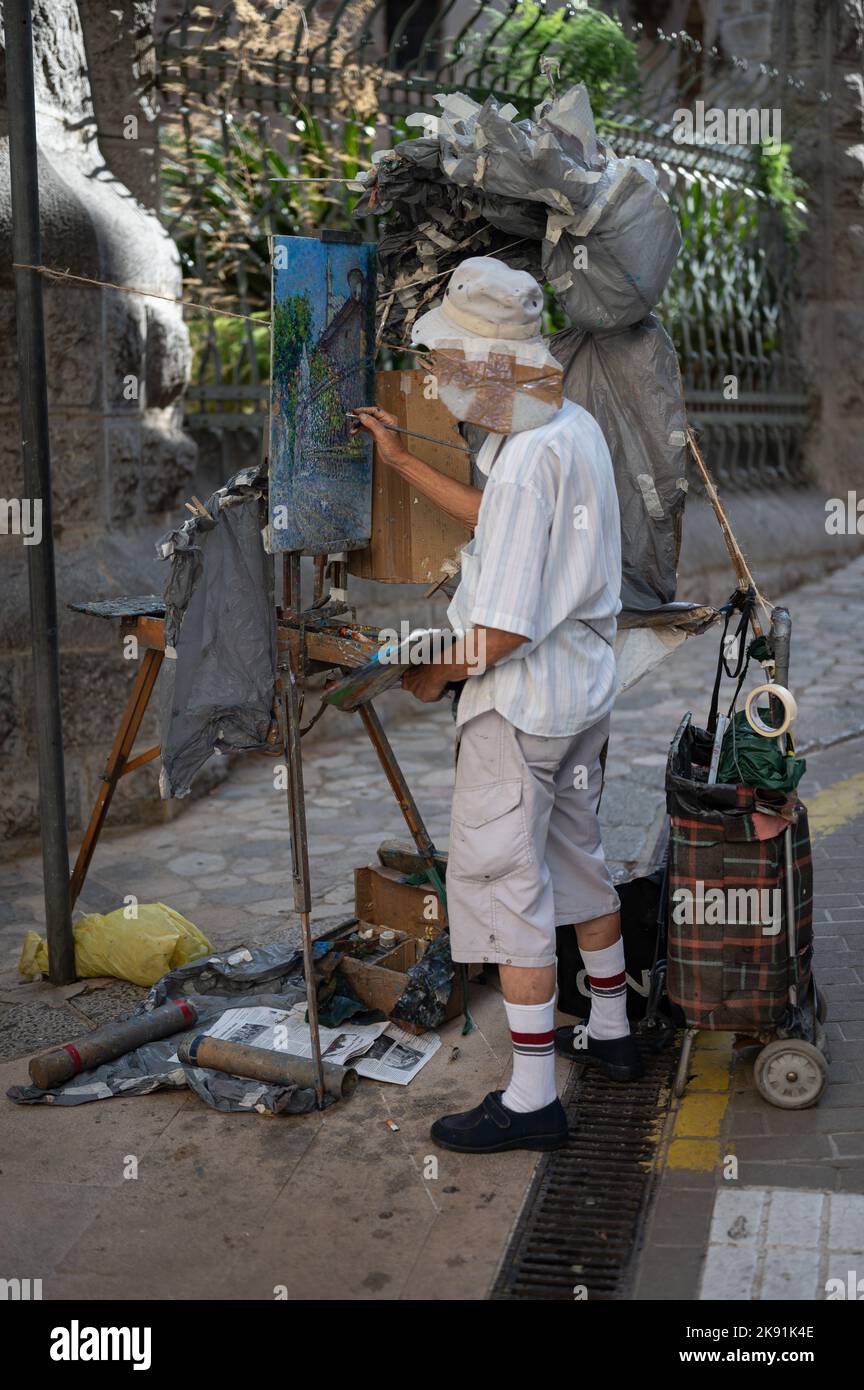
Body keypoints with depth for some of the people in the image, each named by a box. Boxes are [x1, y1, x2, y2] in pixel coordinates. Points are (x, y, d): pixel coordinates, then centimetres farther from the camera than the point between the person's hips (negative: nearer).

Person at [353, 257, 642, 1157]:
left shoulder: (527, 456, -25)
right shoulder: (575, 425, 6)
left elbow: (505, 629, -27)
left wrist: (433, 672, -10)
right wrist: (400, 461, 22)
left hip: (520, 704, -10)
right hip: (583, 689, 10)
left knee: (503, 881, -1)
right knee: (575, 857, 22)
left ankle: (532, 1097, 8)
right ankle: (610, 1034, 38)